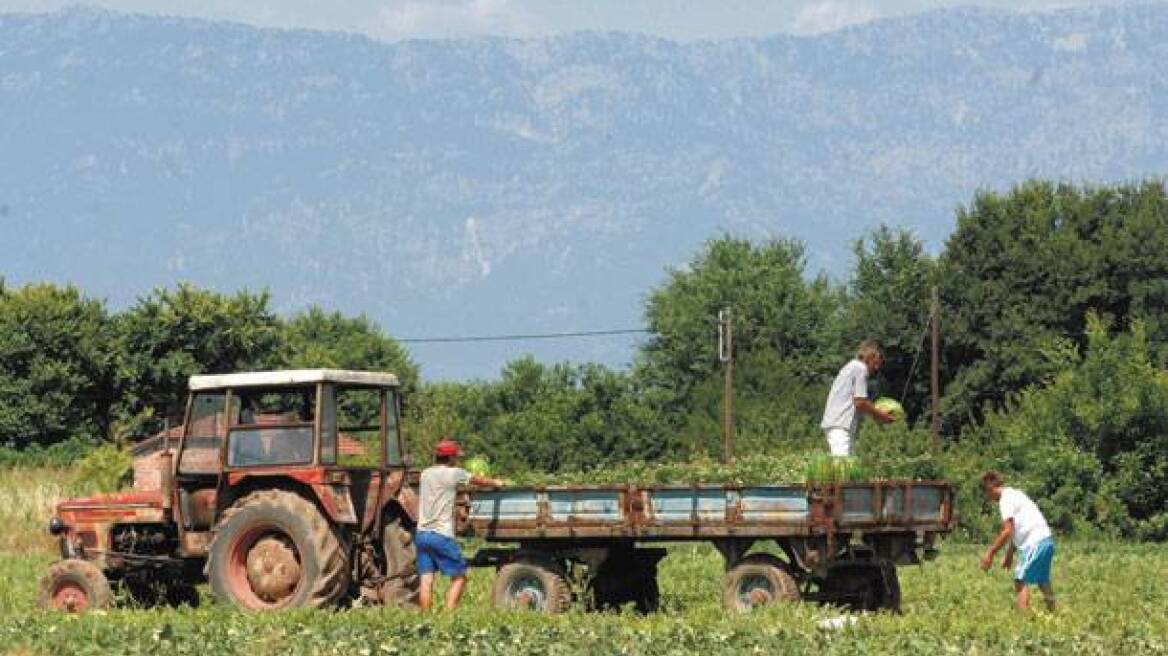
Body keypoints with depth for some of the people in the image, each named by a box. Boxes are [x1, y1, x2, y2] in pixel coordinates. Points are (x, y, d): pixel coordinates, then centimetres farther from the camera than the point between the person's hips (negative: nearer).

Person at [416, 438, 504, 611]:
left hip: (422, 534, 6)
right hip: (441, 535, -6)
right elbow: (478, 480, 12)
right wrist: (495, 483, 31)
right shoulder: (454, 473, -4)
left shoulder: (426, 474, 13)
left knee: (426, 579, 3)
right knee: (459, 577, 3)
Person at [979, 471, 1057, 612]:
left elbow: (1008, 531, -15)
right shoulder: (1015, 494, 21)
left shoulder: (1005, 499, -8)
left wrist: (990, 553, -11)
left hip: (1034, 542, -10)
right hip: (1046, 539, 10)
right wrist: (1009, 554, 28)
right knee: (1043, 582, 17)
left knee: (1021, 581, -11)